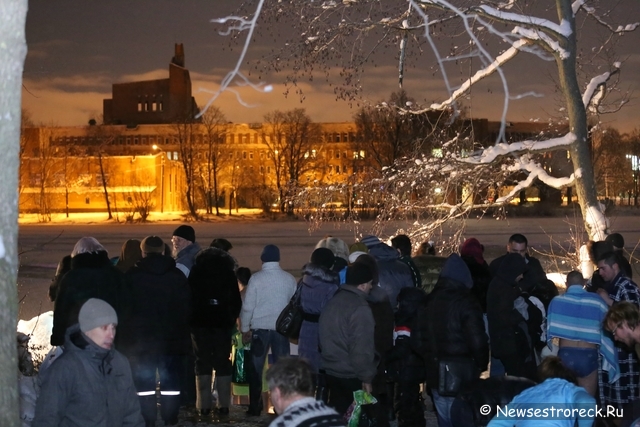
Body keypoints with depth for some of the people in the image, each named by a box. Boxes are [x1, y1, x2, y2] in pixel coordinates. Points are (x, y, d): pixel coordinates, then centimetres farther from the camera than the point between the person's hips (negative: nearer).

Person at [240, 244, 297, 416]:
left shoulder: (256, 278, -7)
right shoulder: (289, 279, -1)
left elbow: (248, 306, -6)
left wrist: (245, 328, 4)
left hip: (260, 328, -1)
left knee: (256, 368, 8)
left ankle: (255, 406, 9)